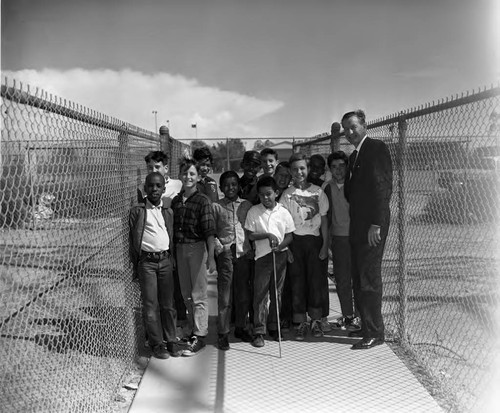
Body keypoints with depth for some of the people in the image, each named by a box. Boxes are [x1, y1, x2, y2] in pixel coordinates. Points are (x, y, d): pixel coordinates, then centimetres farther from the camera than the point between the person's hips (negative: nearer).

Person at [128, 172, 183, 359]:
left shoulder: (168, 212, 12)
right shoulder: (137, 211, 0)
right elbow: (131, 240, 0)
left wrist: (172, 258, 6)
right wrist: (134, 265, -3)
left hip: (165, 260, 3)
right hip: (146, 261, -3)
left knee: (168, 303, 7)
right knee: (150, 305, 0)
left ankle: (171, 341, 16)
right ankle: (156, 343, 9)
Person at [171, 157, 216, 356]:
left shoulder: (203, 201, -8)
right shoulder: (175, 201, 8)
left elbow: (209, 231, -12)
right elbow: (173, 229, 13)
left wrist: (210, 257, -17)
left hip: (197, 247, -6)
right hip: (179, 248, 6)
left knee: (199, 295, -1)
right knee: (186, 294, 13)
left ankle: (199, 336, 6)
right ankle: (194, 328, 27)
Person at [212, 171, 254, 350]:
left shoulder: (247, 205, 12)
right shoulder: (216, 206, 7)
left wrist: (252, 248, 4)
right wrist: (218, 247, -7)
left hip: (244, 252, 2)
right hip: (225, 252, -2)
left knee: (244, 293, 8)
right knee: (224, 295, -2)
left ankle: (241, 327, 24)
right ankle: (223, 333, 6)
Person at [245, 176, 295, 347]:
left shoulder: (283, 212, 3)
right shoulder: (253, 211, 0)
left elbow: (289, 235, 5)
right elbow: (250, 235, -1)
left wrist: (280, 246, -12)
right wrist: (267, 235, -14)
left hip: (280, 255, 2)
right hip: (262, 256, -2)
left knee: (277, 293, 9)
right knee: (260, 293, -3)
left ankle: (273, 327, 22)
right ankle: (259, 332, 3)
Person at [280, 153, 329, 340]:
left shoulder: (318, 192, 4)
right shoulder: (287, 194, 3)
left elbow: (324, 220, 6)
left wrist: (325, 244, 0)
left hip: (315, 240, 0)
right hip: (295, 240, 0)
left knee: (316, 279, 2)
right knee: (297, 281, 2)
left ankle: (316, 321, 15)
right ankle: (301, 322, 11)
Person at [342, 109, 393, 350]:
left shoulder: (377, 148, -9)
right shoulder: (354, 156, 19)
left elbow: (384, 187, -17)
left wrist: (376, 224, -20)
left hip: (372, 226, -9)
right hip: (357, 226, 9)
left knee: (369, 280, -5)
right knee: (358, 279, 13)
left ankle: (375, 333, 4)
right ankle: (366, 326, 24)